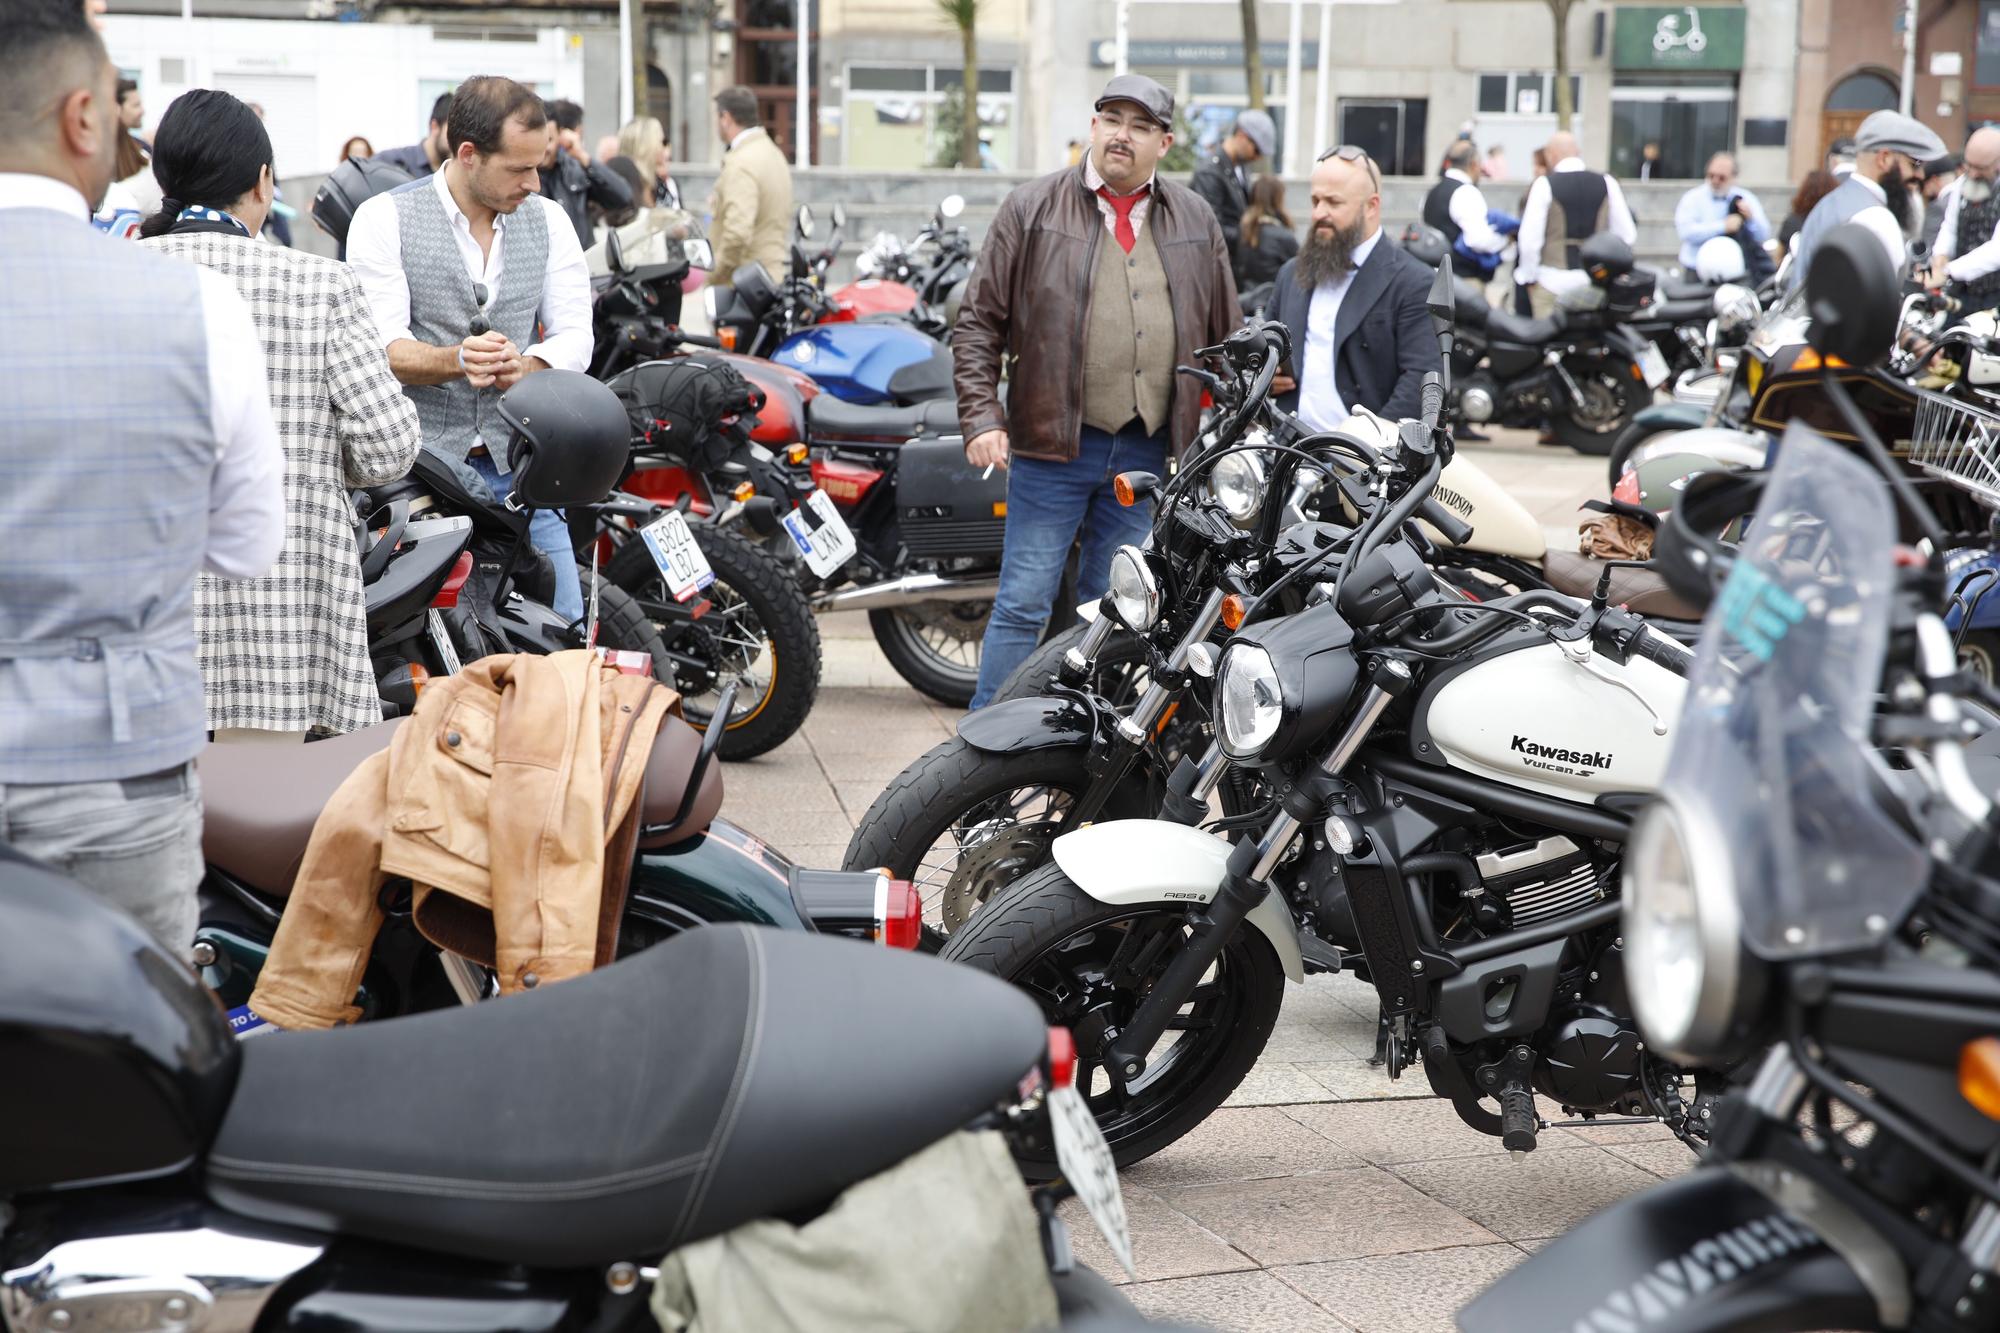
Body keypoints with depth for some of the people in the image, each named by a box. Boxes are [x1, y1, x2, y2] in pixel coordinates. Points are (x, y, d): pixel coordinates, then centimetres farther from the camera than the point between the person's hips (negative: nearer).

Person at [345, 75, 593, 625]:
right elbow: (383, 347, -9)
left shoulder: (549, 220, 12)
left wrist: (521, 367, -16)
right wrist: (457, 360, -29)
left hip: (519, 462, 3)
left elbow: (575, 340, 7)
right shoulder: (384, 219, 0)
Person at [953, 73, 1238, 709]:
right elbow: (978, 322, 0)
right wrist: (982, 418, -9)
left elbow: (1228, 338, 16)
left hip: (1149, 451, 3)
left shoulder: (1195, 221, 10)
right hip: (1053, 444, -3)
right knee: (1024, 604, -2)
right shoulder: (1031, 208, 0)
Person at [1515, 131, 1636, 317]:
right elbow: (1626, 234, 6)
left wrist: (1528, 276, 3)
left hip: (1553, 281, -4)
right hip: (1597, 279, 4)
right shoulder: (1607, 183, 4)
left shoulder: (1543, 185, -7)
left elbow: (1530, 237, -9)